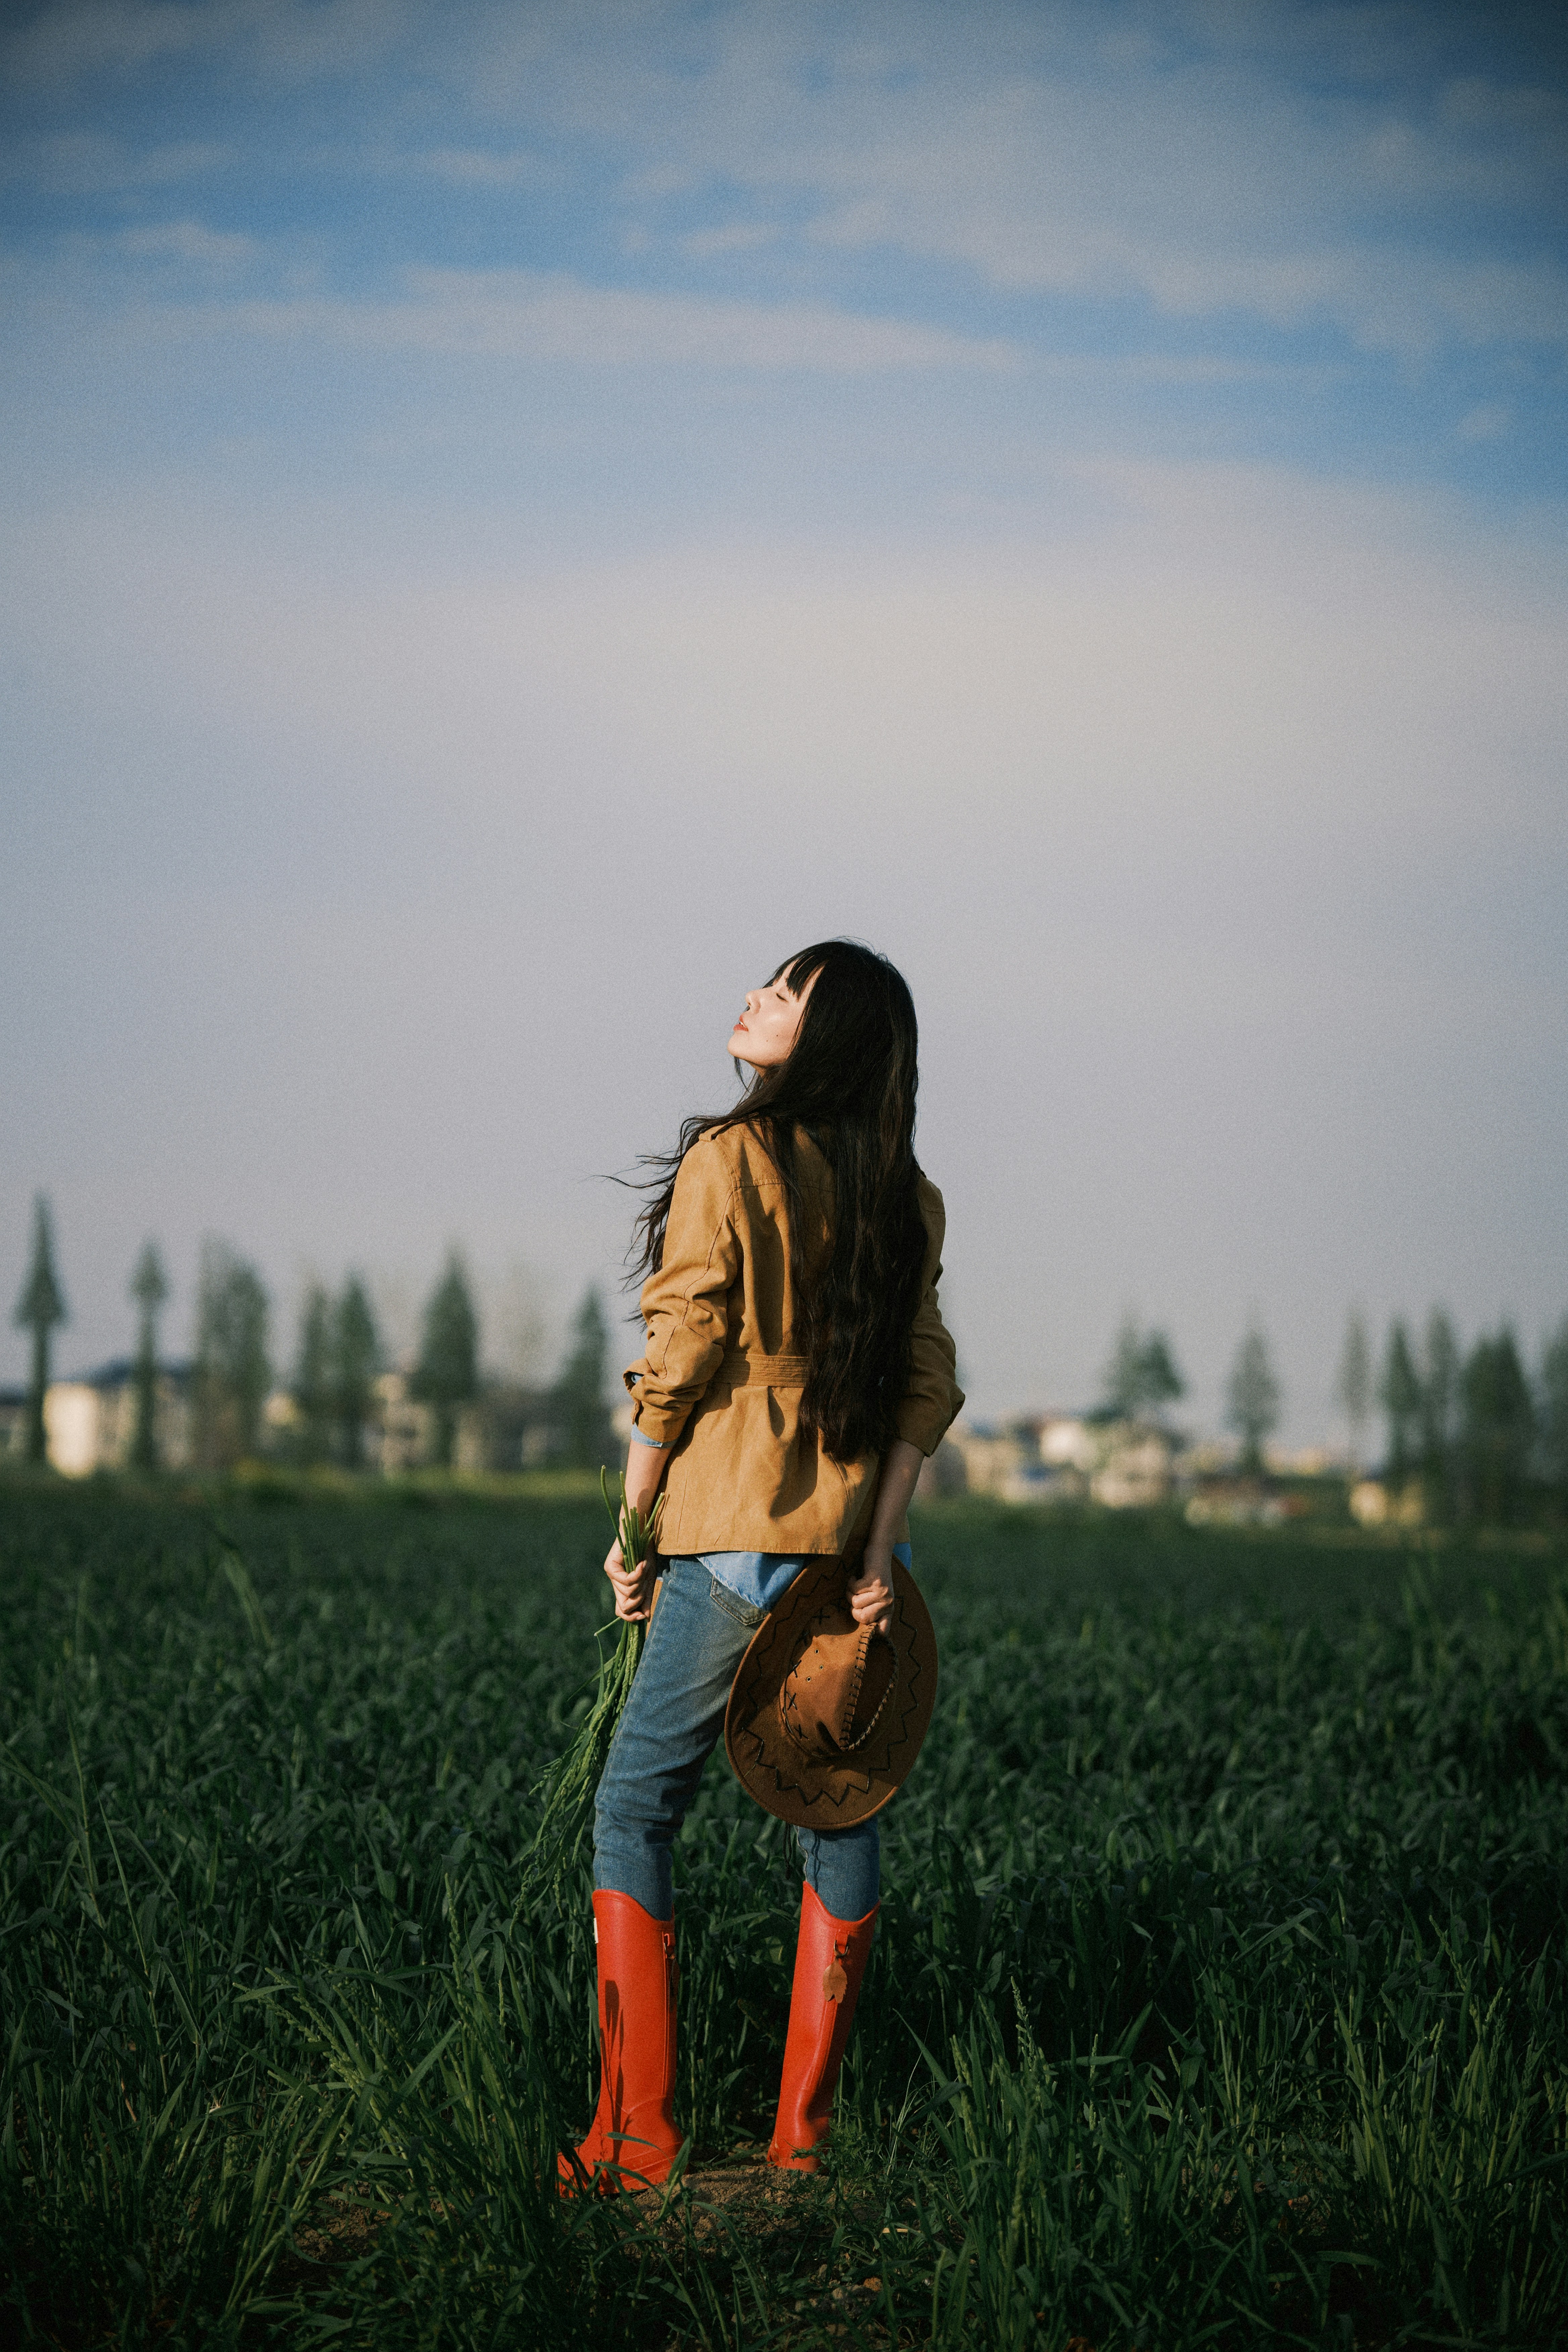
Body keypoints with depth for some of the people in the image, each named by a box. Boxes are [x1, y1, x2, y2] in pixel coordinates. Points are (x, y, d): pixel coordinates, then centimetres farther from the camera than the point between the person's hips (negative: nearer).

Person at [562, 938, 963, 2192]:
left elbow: (680, 1359, -10)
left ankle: (637, 2138, -1)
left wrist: (633, 1527, -2)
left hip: (739, 1530, -6)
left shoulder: (729, 1160, -9)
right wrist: (881, 1546, -2)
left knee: (635, 1811, 3)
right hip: (857, 1536, 6)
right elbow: (925, 1378, 3)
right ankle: (804, 2135, 9)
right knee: (839, 1813, 10)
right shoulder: (901, 1193, 9)